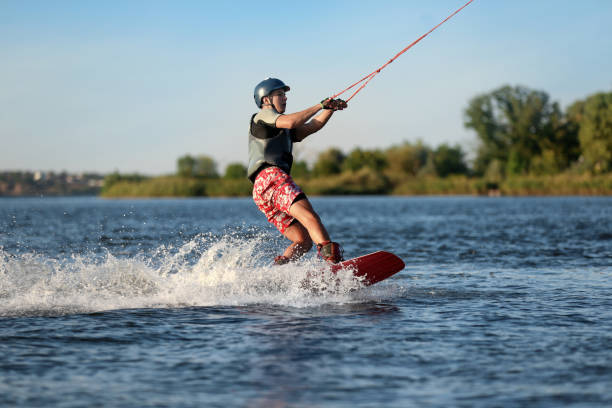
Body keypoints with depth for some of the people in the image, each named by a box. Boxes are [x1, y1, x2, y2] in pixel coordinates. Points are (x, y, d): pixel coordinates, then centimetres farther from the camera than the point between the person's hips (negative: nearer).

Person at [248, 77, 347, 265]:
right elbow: (291, 122, -8)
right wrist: (320, 106, -1)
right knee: (309, 216, -30)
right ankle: (331, 256, -49)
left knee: (304, 241, 1)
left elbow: (310, 128, 27)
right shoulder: (263, 115, 12)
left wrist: (330, 109, 14)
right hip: (270, 177, -10)